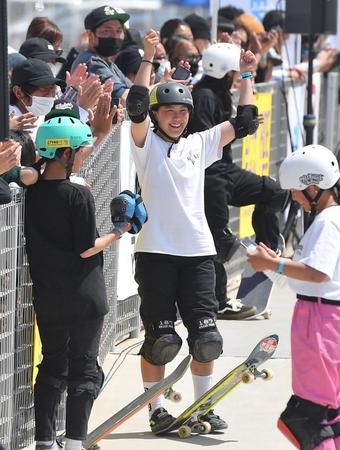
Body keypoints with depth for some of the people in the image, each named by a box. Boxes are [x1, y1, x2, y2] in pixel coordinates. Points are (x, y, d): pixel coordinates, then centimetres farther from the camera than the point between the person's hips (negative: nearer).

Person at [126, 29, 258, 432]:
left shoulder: (199, 144, 14)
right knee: (159, 338, -1)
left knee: (204, 335, 3)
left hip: (198, 251, 4)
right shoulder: (146, 144, 2)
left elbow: (243, 123, 15)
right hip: (156, 252, -4)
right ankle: (156, 410, 8)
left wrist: (246, 76, 11)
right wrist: (148, 58, -18)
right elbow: (136, 108, -14)